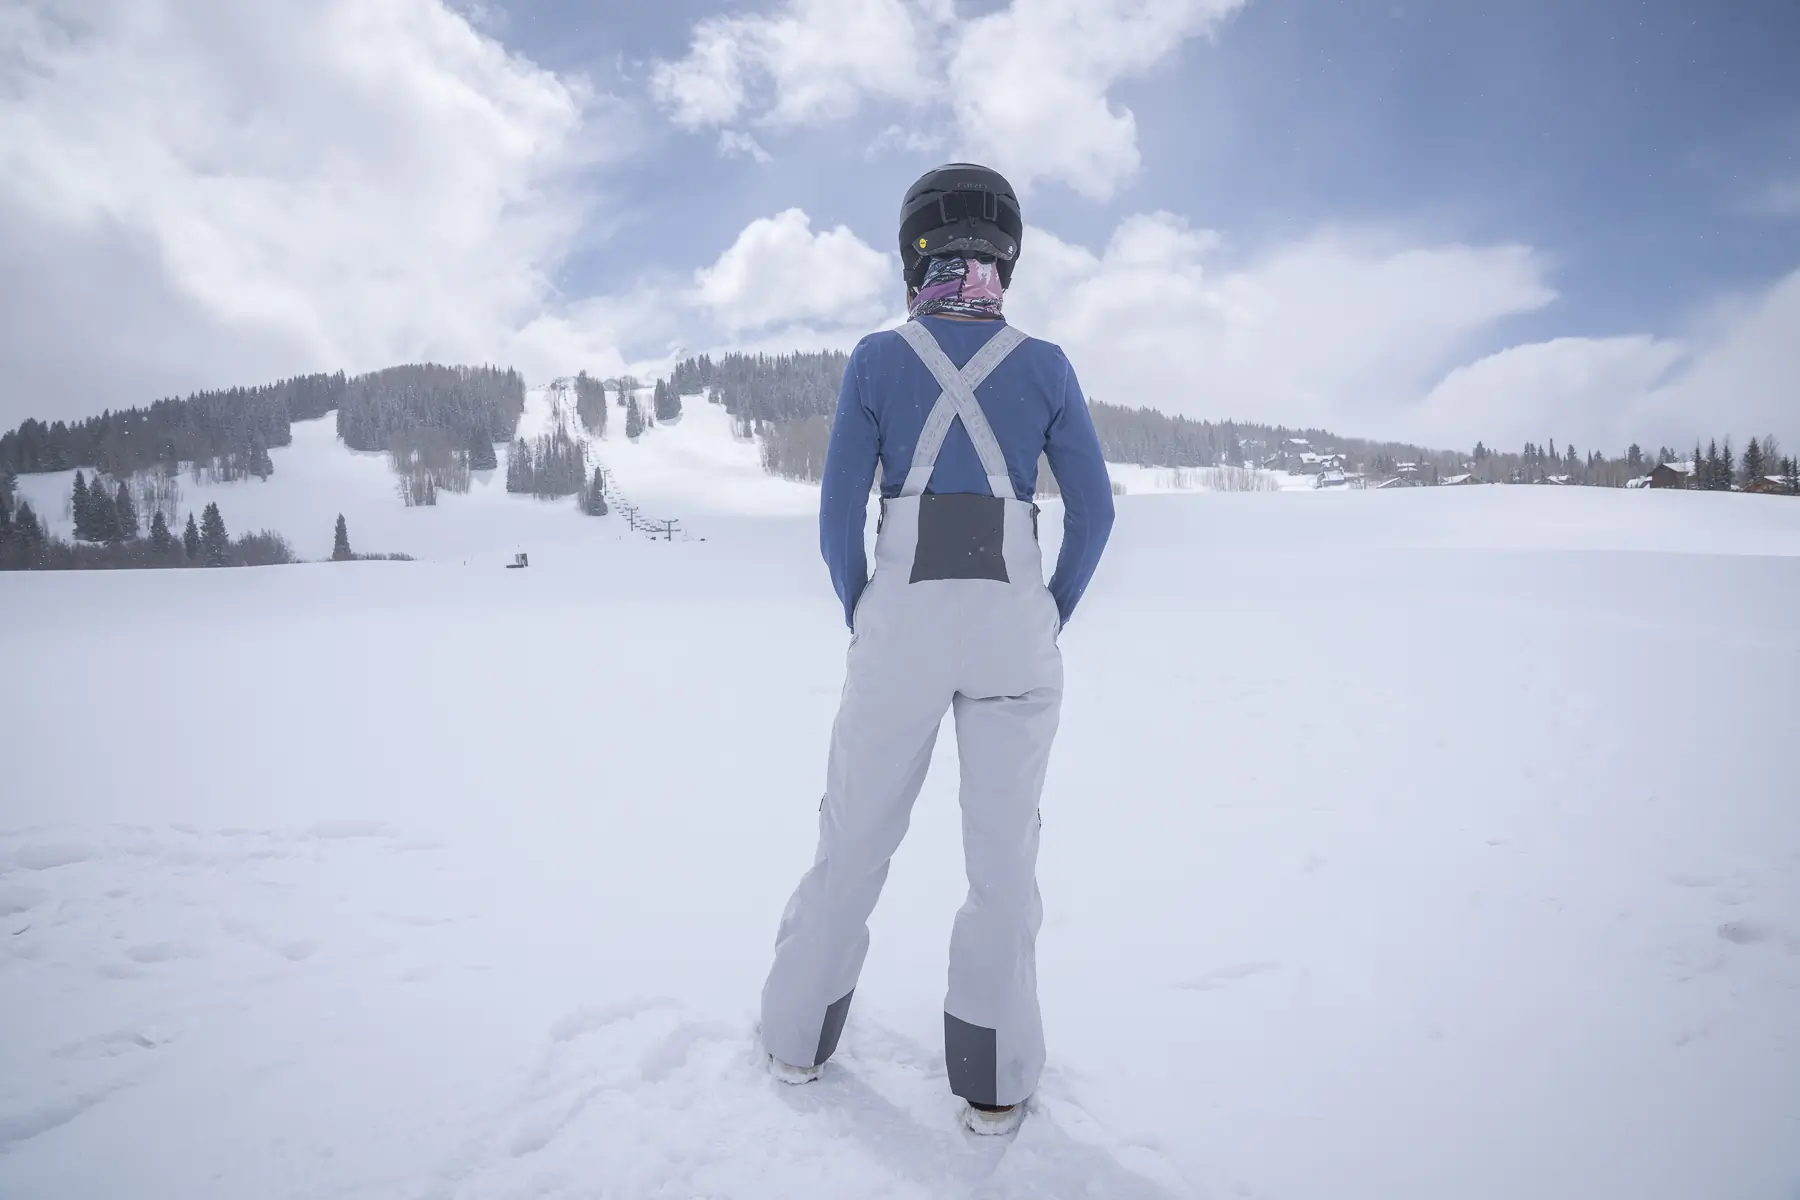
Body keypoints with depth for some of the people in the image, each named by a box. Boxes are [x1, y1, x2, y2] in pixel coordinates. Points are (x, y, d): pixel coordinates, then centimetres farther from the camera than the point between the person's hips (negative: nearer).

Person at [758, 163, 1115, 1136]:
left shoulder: (875, 359, 1)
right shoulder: (1044, 365, 3)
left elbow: (839, 515, -3)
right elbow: (1094, 511, 2)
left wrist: (861, 621, 10)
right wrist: (1051, 622, 12)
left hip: (902, 620, 0)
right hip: (1013, 621, 1)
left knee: (855, 834, 15)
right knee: (1003, 846, 10)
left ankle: (798, 1035, 30)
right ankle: (995, 1080, 19)